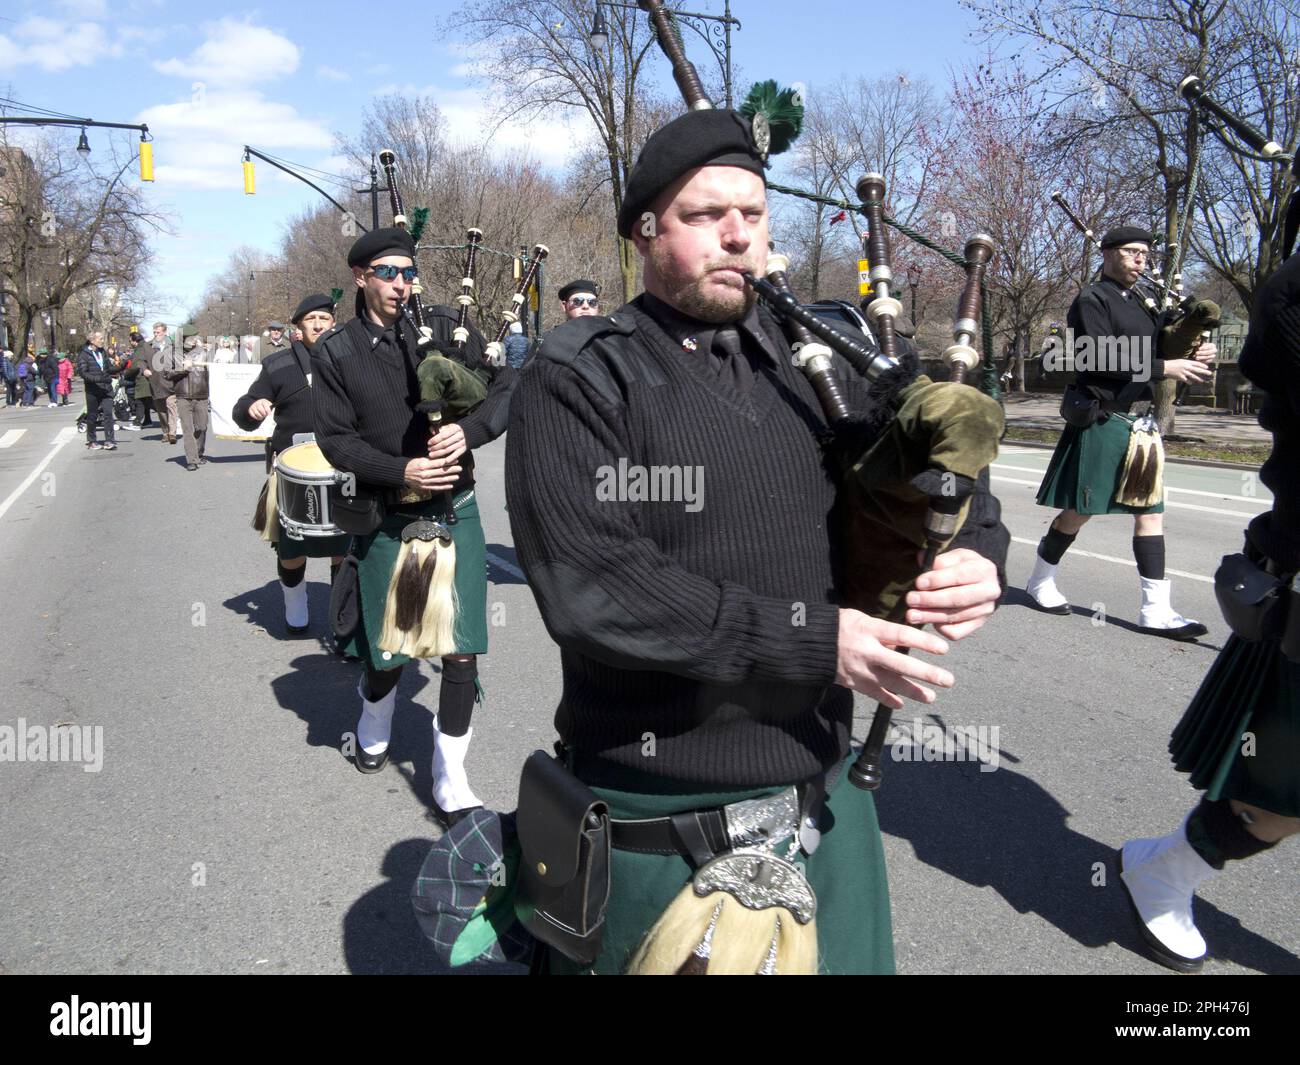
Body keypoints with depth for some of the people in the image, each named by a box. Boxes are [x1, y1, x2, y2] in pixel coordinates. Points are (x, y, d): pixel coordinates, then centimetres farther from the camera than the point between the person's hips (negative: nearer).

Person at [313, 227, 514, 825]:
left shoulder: (445, 328, 3)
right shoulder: (335, 353, 0)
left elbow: (508, 387, -1)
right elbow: (335, 440, -4)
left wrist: (468, 431, -19)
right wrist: (401, 470, -18)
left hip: (456, 511, 1)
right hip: (388, 522, 0)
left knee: (462, 652, -2)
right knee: (389, 652, 11)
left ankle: (451, 784, 12)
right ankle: (373, 726, 46)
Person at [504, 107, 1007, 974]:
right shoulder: (579, 382, -10)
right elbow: (590, 588, -22)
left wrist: (977, 552, -11)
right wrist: (814, 640, -22)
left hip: (825, 796, 5)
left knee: (848, 956, 21)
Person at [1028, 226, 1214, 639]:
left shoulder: (1140, 303, 16)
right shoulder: (1091, 300, -8)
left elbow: (1159, 348, 21)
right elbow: (1100, 358, -20)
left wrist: (1194, 356, 0)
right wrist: (1165, 368, -18)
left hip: (1138, 420, 8)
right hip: (1101, 419, -8)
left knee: (1151, 509, 4)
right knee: (1081, 509, 2)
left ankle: (1155, 609, 6)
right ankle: (1041, 580, 23)